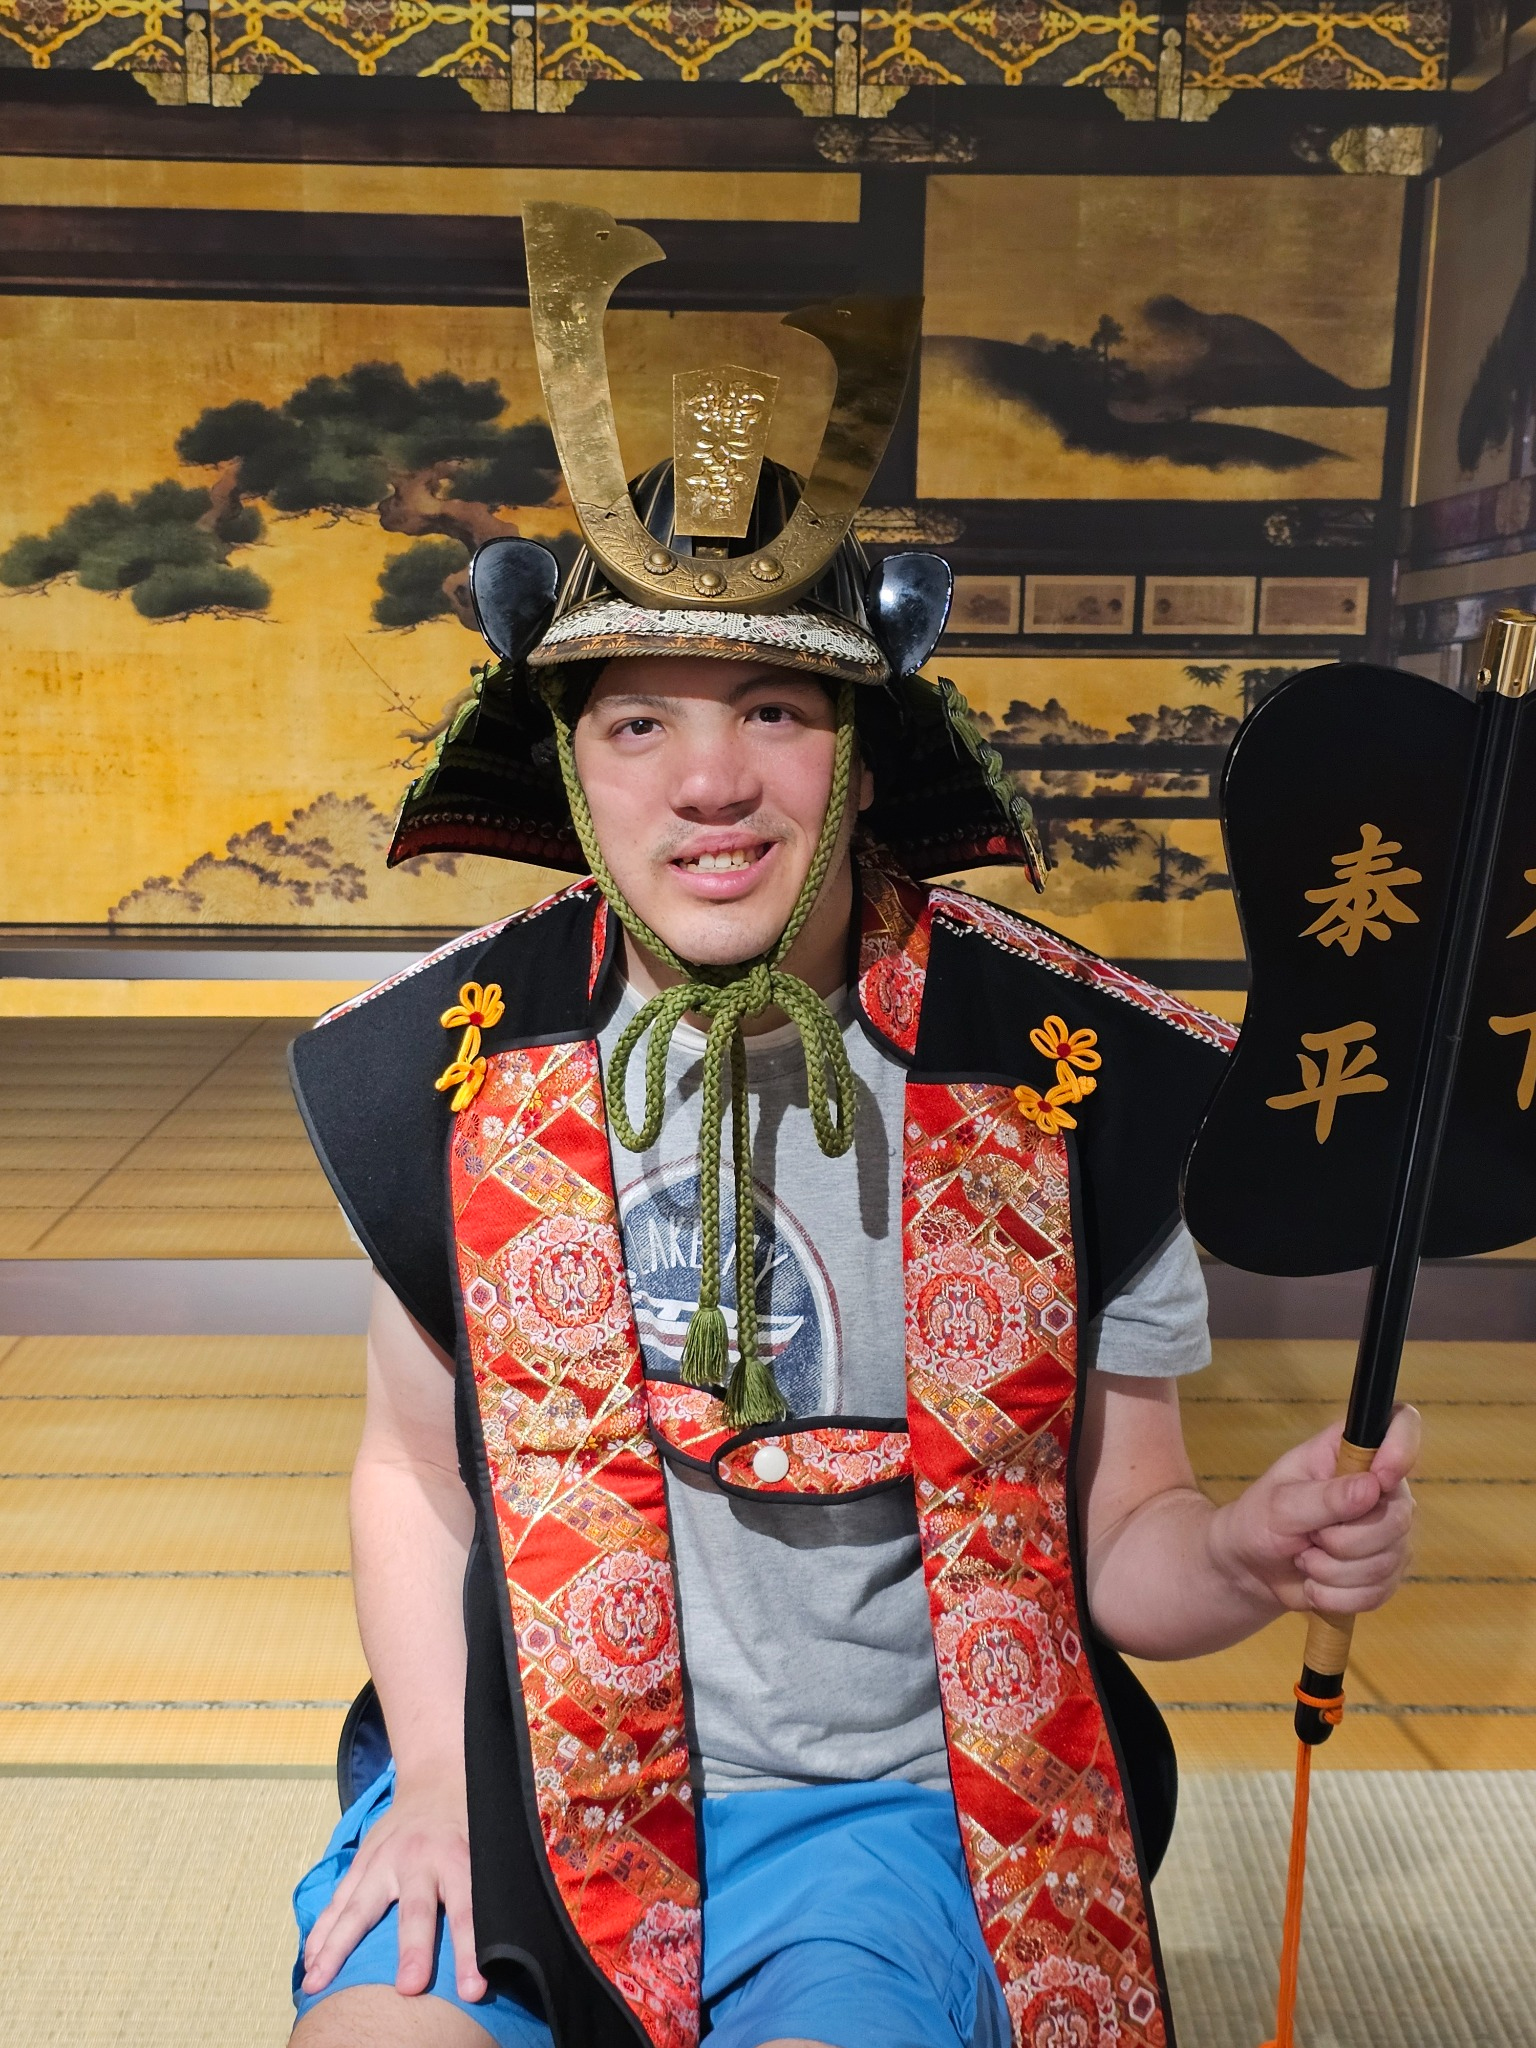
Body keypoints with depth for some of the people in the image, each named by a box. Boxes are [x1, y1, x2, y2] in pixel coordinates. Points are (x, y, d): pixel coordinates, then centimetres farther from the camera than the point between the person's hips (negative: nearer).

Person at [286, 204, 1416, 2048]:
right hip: (531, 1762, 2)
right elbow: (415, 1464, 5)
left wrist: (1249, 1558, -23)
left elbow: (1119, 1538, -2)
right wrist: (431, 1782, -5)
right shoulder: (458, 1066, -8)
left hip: (889, 1795, -1)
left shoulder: (1066, 1086, -13)